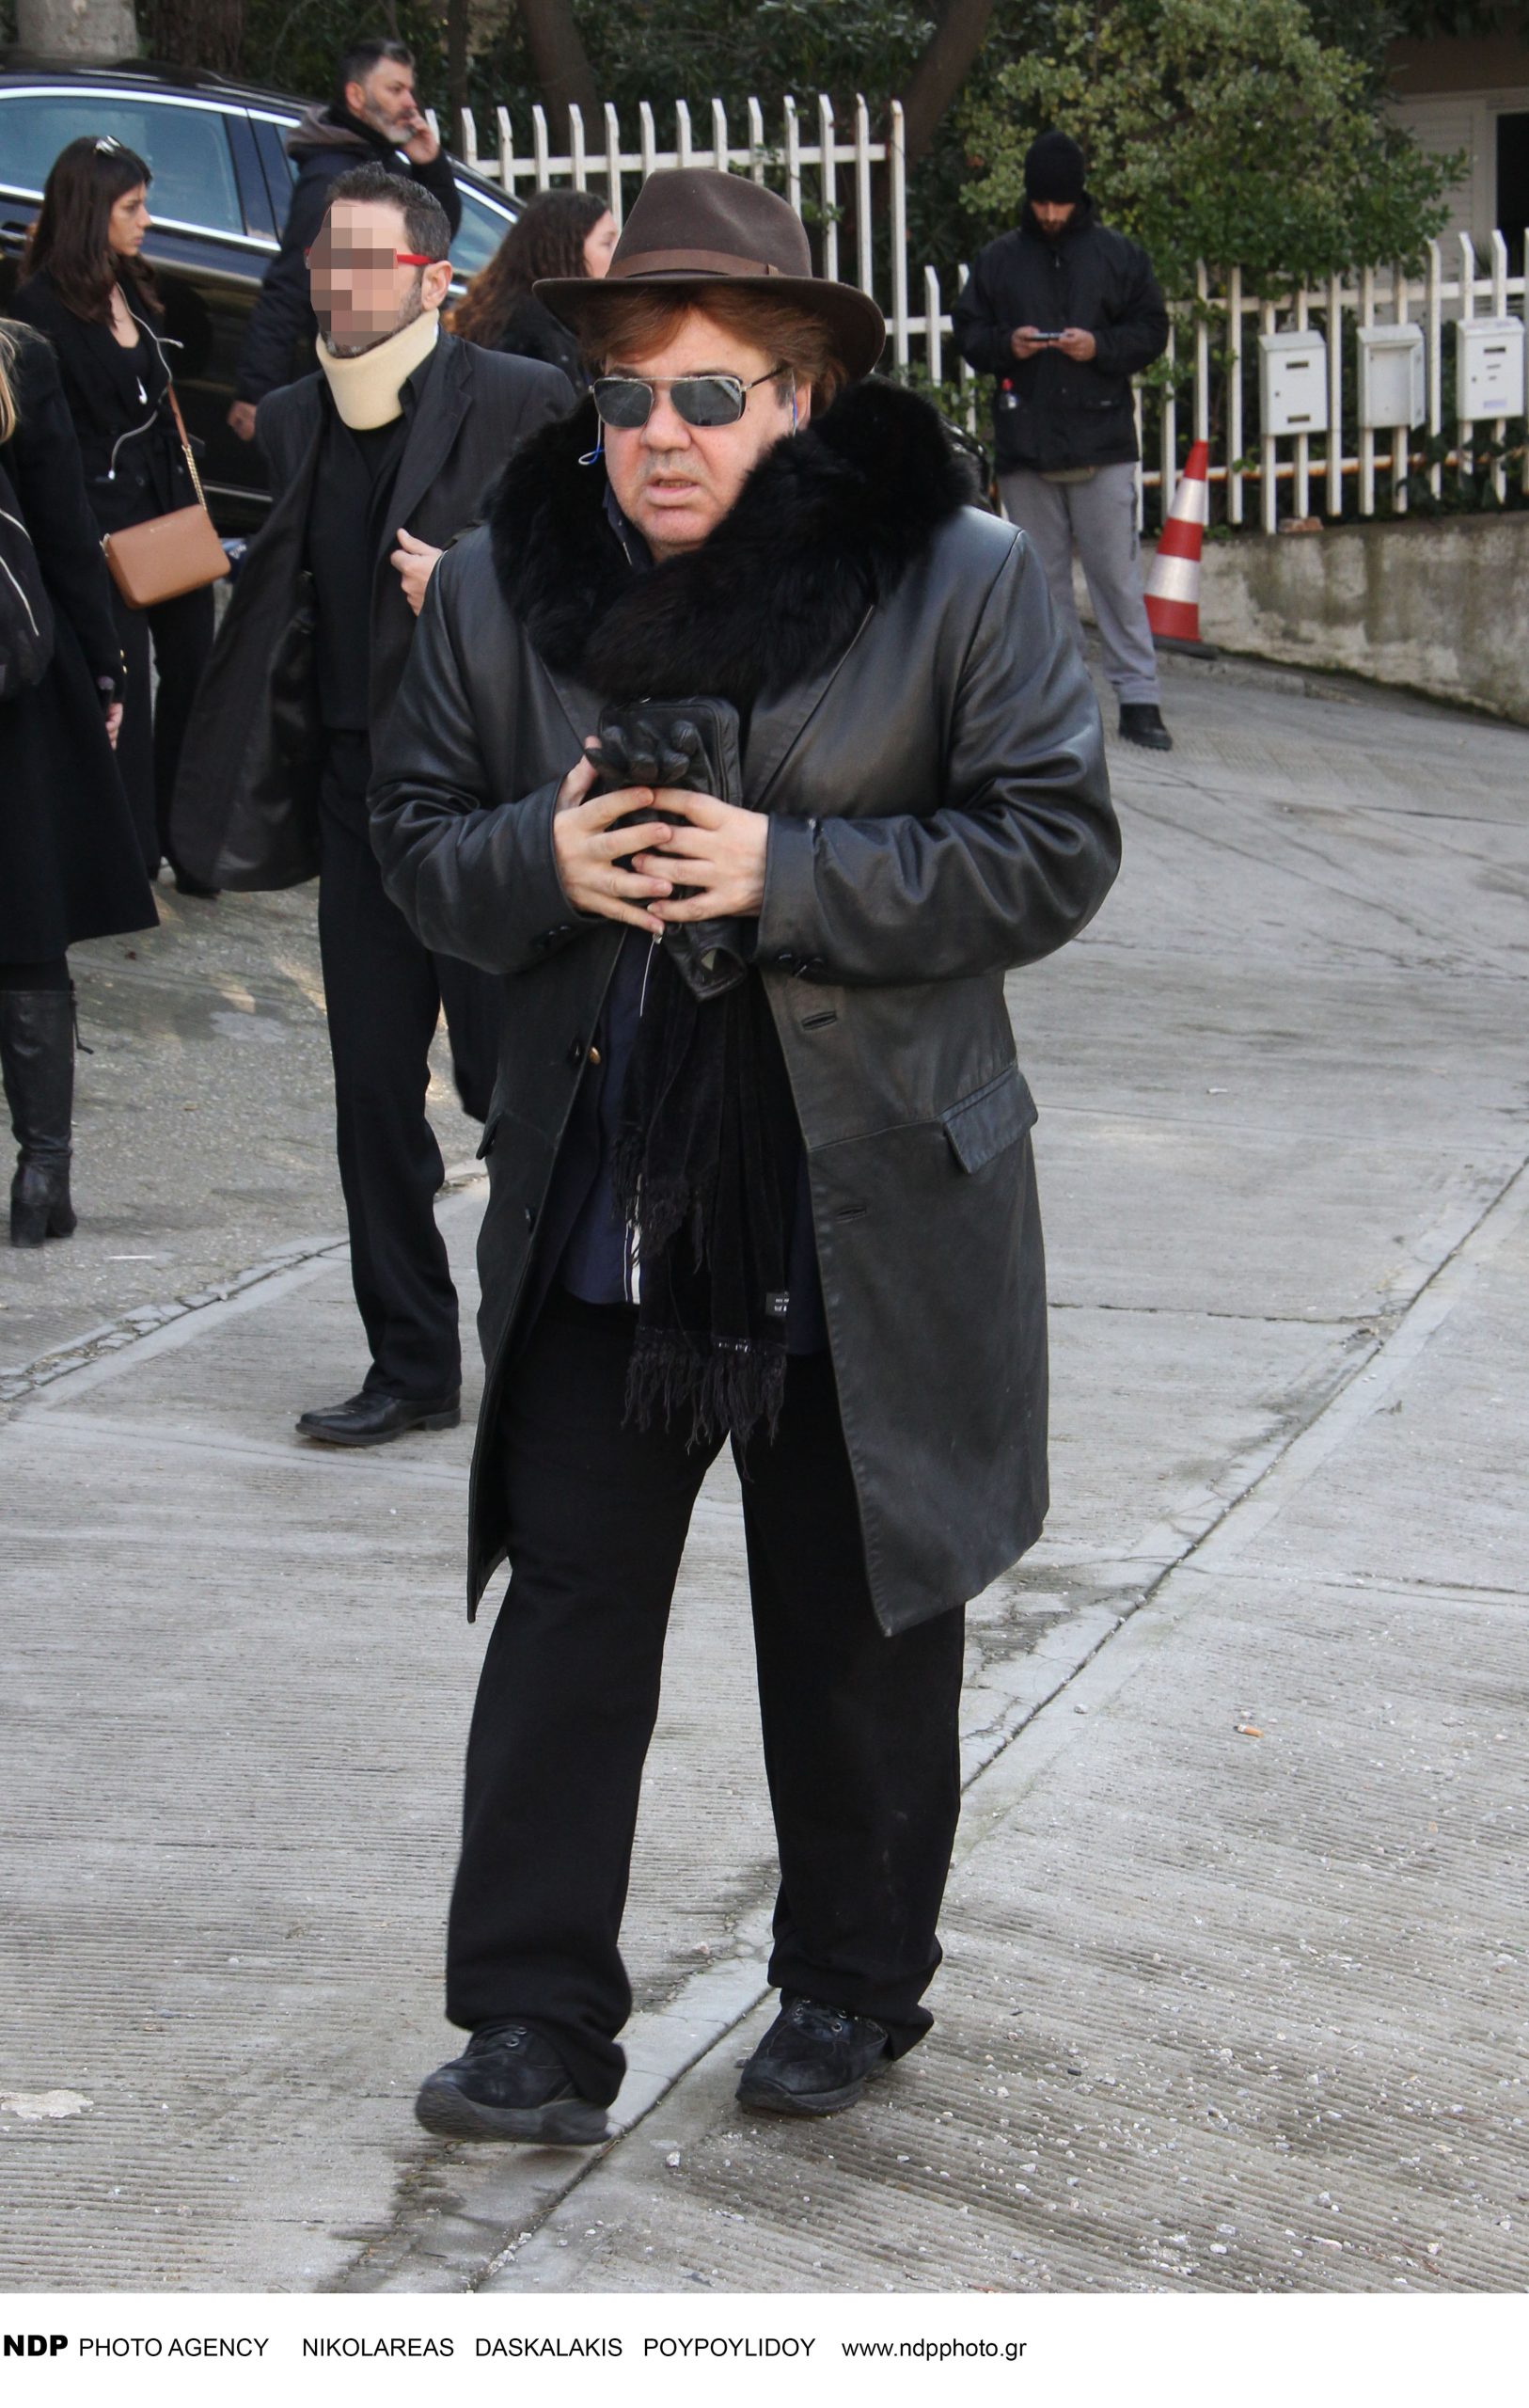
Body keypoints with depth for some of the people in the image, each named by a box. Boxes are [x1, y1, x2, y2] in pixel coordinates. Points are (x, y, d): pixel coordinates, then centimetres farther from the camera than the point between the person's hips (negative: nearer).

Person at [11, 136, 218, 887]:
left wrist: (188, 502, 12)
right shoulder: (44, 306, -12)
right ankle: (132, 859, 9)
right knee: (125, 688, -2)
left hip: (168, 513, 7)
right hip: (102, 525, -7)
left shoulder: (133, 289, 12)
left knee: (191, 671, 9)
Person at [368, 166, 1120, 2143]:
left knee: (857, 1622, 12)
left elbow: (1054, 849, -9)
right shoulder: (503, 582, 2)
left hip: (867, 1213, -2)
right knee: (569, 1605, 3)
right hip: (597, 1212, 2)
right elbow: (414, 832, 8)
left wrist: (789, 871, -20)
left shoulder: (959, 579, -7)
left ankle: (854, 1980, 31)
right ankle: (537, 2021, 12)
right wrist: (540, 861, -15)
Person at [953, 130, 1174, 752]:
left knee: (1116, 572, -4)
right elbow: (967, 332, 12)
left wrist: (1100, 346, -12)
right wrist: (1006, 346, -9)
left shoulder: (1119, 255, 6)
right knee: (1042, 574, 6)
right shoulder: (997, 259, 9)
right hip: (1025, 444, 2)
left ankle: (1138, 699, -2)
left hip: (1102, 441, -2)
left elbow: (1152, 332, 6)